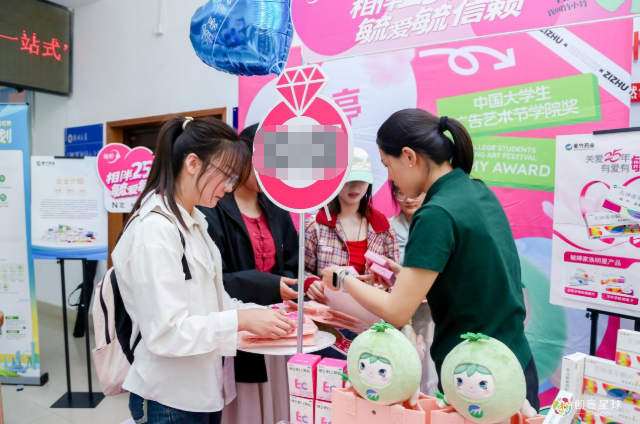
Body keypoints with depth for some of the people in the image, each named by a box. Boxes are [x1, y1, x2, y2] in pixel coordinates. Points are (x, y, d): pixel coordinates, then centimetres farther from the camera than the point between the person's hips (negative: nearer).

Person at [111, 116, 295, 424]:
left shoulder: (193, 222, 7)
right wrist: (242, 320, -25)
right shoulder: (154, 229, -22)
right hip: (172, 398, -8)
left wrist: (258, 314, -4)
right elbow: (165, 332, -24)